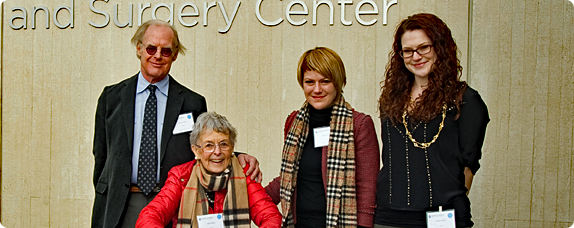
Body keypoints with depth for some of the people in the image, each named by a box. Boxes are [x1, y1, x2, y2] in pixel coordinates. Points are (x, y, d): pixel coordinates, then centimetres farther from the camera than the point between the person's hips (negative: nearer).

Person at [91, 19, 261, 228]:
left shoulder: (193, 103, 3)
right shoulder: (111, 97, 8)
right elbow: (101, 155, 13)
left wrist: (238, 158, -11)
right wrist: (104, 200, 12)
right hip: (122, 208, 1)